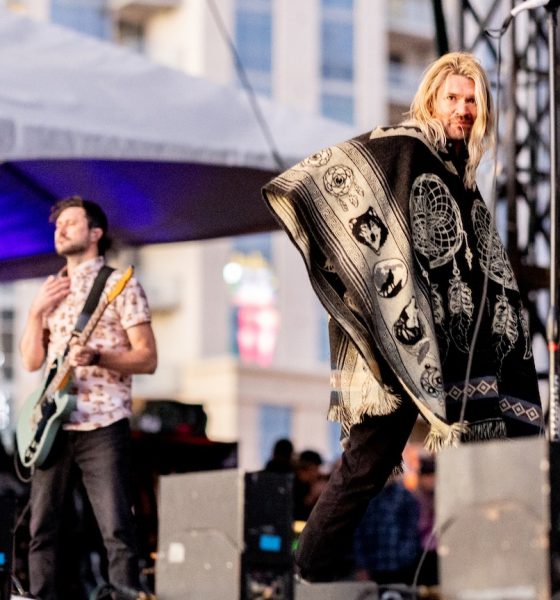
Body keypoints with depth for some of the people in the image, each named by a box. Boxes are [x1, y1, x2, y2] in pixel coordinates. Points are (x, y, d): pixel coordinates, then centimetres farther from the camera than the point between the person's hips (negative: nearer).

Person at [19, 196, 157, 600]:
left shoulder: (121, 285, 0)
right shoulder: (51, 290, 18)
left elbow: (147, 359, -6)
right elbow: (32, 361, 14)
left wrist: (98, 357, -21)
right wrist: (37, 311, 1)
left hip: (102, 427, -6)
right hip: (53, 426, 6)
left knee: (117, 532, -10)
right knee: (42, 531, 5)